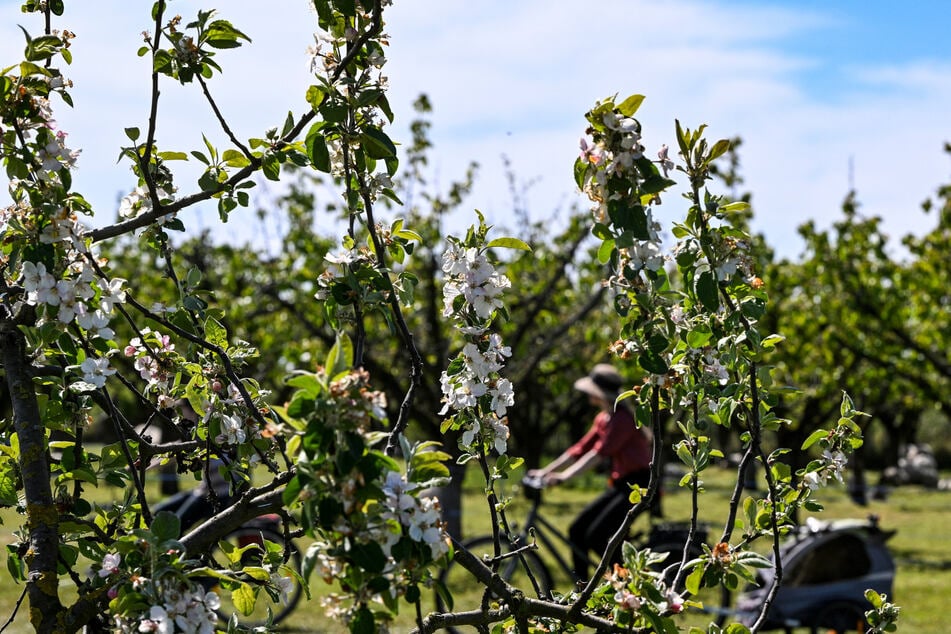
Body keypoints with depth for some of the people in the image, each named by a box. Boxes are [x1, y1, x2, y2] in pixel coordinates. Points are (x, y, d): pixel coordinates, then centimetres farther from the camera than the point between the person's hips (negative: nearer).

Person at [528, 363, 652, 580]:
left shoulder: (622, 419, -17)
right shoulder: (603, 418, 11)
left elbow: (598, 453, -27)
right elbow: (580, 449, 12)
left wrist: (564, 476, -34)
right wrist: (545, 471, 6)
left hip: (638, 487, -9)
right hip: (620, 486, 9)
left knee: (595, 537, -17)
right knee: (577, 530, 2)